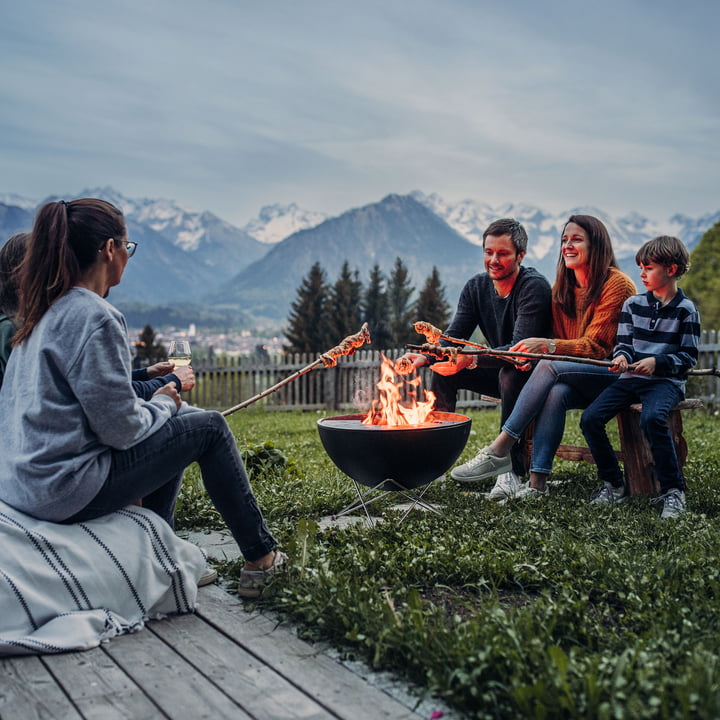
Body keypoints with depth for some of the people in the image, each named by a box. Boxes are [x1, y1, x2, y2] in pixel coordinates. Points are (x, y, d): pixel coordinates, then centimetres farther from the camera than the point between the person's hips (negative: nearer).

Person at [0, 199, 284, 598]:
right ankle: (262, 557, 9)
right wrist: (163, 403, 1)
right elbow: (122, 430, -19)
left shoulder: (45, 312, 11)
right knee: (209, 427, -1)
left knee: (179, 421, 21)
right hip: (66, 493, -9)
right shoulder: (94, 317, -19)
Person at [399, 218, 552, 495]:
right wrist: (426, 356, -27)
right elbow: (453, 338, -5)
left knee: (510, 372, -37)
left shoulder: (534, 287, -22)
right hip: (500, 372, 7)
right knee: (443, 367, -9)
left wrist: (471, 358, -46)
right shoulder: (476, 287, -1)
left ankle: (515, 467, -32)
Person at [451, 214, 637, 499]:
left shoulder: (617, 285, -10)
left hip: (615, 373, -5)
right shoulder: (561, 289, 11)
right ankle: (536, 482, -36)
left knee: (550, 366, -31)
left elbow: (596, 347, -16)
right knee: (556, 392, -32)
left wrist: (547, 346, -31)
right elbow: (556, 340, 11)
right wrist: (528, 350, -12)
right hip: (579, 382, 5)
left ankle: (499, 451, -31)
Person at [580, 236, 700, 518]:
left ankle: (673, 489, -21)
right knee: (590, 418, -16)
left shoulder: (685, 310, 0)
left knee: (652, 418, -36)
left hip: (666, 381, -5)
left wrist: (657, 362, -18)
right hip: (631, 378, 5)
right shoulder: (633, 305, 11)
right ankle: (613, 485, -1)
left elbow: (689, 357, -2)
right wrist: (621, 357, -10)